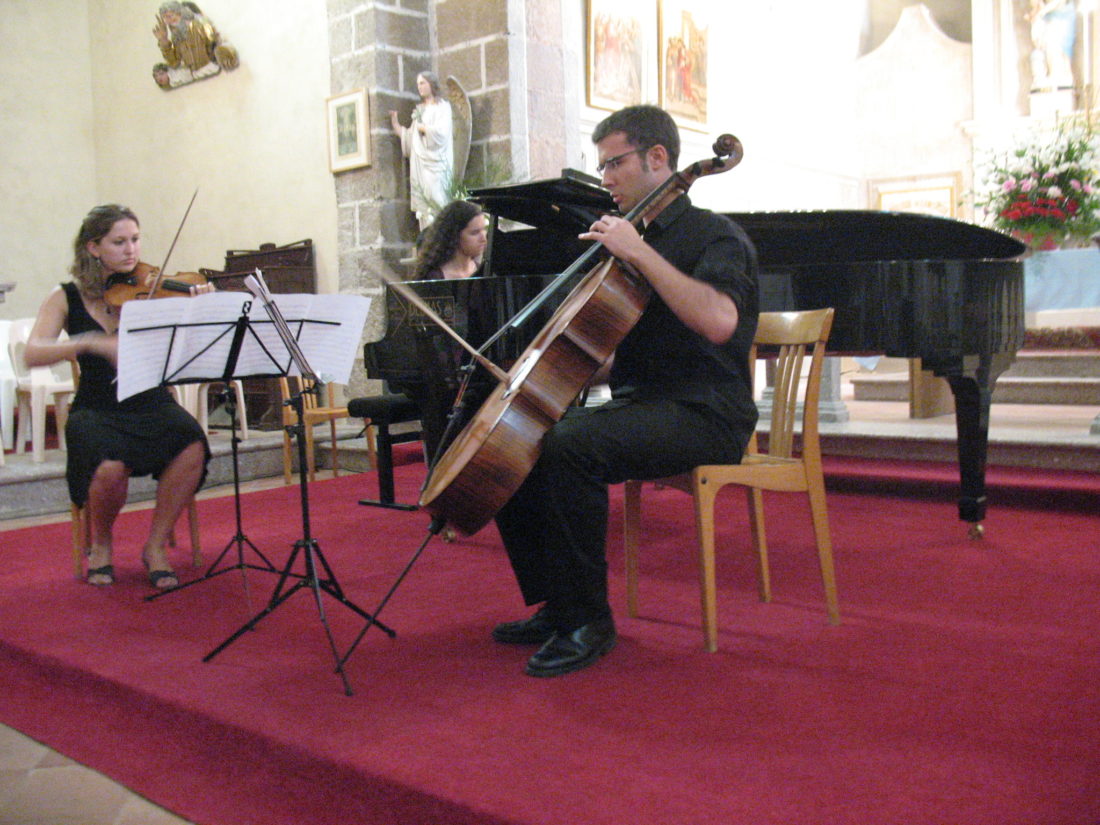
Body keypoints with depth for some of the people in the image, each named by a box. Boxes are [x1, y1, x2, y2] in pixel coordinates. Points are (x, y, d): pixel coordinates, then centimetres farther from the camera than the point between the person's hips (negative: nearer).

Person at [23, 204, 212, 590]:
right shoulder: (67, 298, 2)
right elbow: (33, 354, -13)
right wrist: (91, 342, -28)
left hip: (152, 404, 1)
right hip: (97, 410, -1)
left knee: (192, 446, -31)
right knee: (110, 467, -32)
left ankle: (156, 546, -9)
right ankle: (100, 544, 3)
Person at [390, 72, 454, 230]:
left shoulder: (442, 107, 2)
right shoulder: (419, 110, 21)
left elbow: (441, 131, -12)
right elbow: (411, 138, 19)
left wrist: (423, 128, -1)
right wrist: (396, 125, 11)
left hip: (435, 162, -6)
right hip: (419, 162, 6)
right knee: (423, 205, -2)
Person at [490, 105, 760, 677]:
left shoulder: (714, 236, -6)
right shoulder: (633, 240, 19)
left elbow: (719, 321, -29)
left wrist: (640, 253, -24)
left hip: (703, 414, -8)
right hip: (638, 405, 9)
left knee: (569, 445, -33)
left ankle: (589, 619, -18)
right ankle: (556, 607, 5)